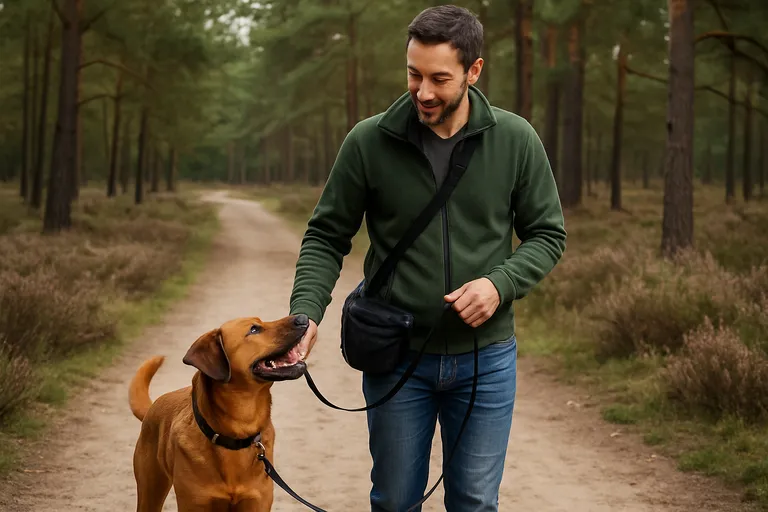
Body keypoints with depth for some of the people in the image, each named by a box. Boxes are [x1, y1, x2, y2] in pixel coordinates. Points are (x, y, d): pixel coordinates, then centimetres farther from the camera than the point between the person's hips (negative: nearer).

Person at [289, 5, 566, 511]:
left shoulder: (515, 140, -6)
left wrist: (501, 283, -16)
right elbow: (326, 238, -1)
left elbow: (548, 235, 2)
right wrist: (306, 312, -16)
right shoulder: (369, 141, -7)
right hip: (395, 358, 0)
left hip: (486, 359, 0)